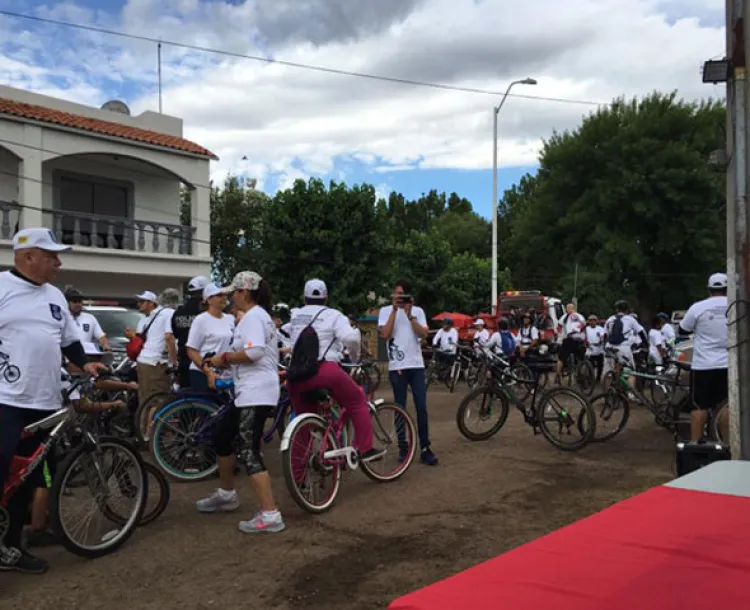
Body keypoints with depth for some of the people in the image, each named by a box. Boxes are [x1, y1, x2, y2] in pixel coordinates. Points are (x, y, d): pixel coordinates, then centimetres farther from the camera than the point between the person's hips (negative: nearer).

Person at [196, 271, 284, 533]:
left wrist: (224, 357, -13)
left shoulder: (252, 316, -13)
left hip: (256, 393, -11)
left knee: (250, 454, -12)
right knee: (221, 437, 21)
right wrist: (227, 362, 13)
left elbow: (254, 352, -27)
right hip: (251, 391, 11)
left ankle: (270, 515, -11)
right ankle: (227, 494, 37)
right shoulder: (259, 315, 20)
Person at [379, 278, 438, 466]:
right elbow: (385, 335, -11)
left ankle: (425, 449, 3)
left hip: (417, 365, 1)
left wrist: (409, 313, -11)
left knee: (421, 407, -1)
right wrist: (395, 310, -12)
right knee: (400, 408, 4)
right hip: (397, 366, -1)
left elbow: (423, 334, -5)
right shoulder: (386, 310, 4)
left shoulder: (417, 311, 8)